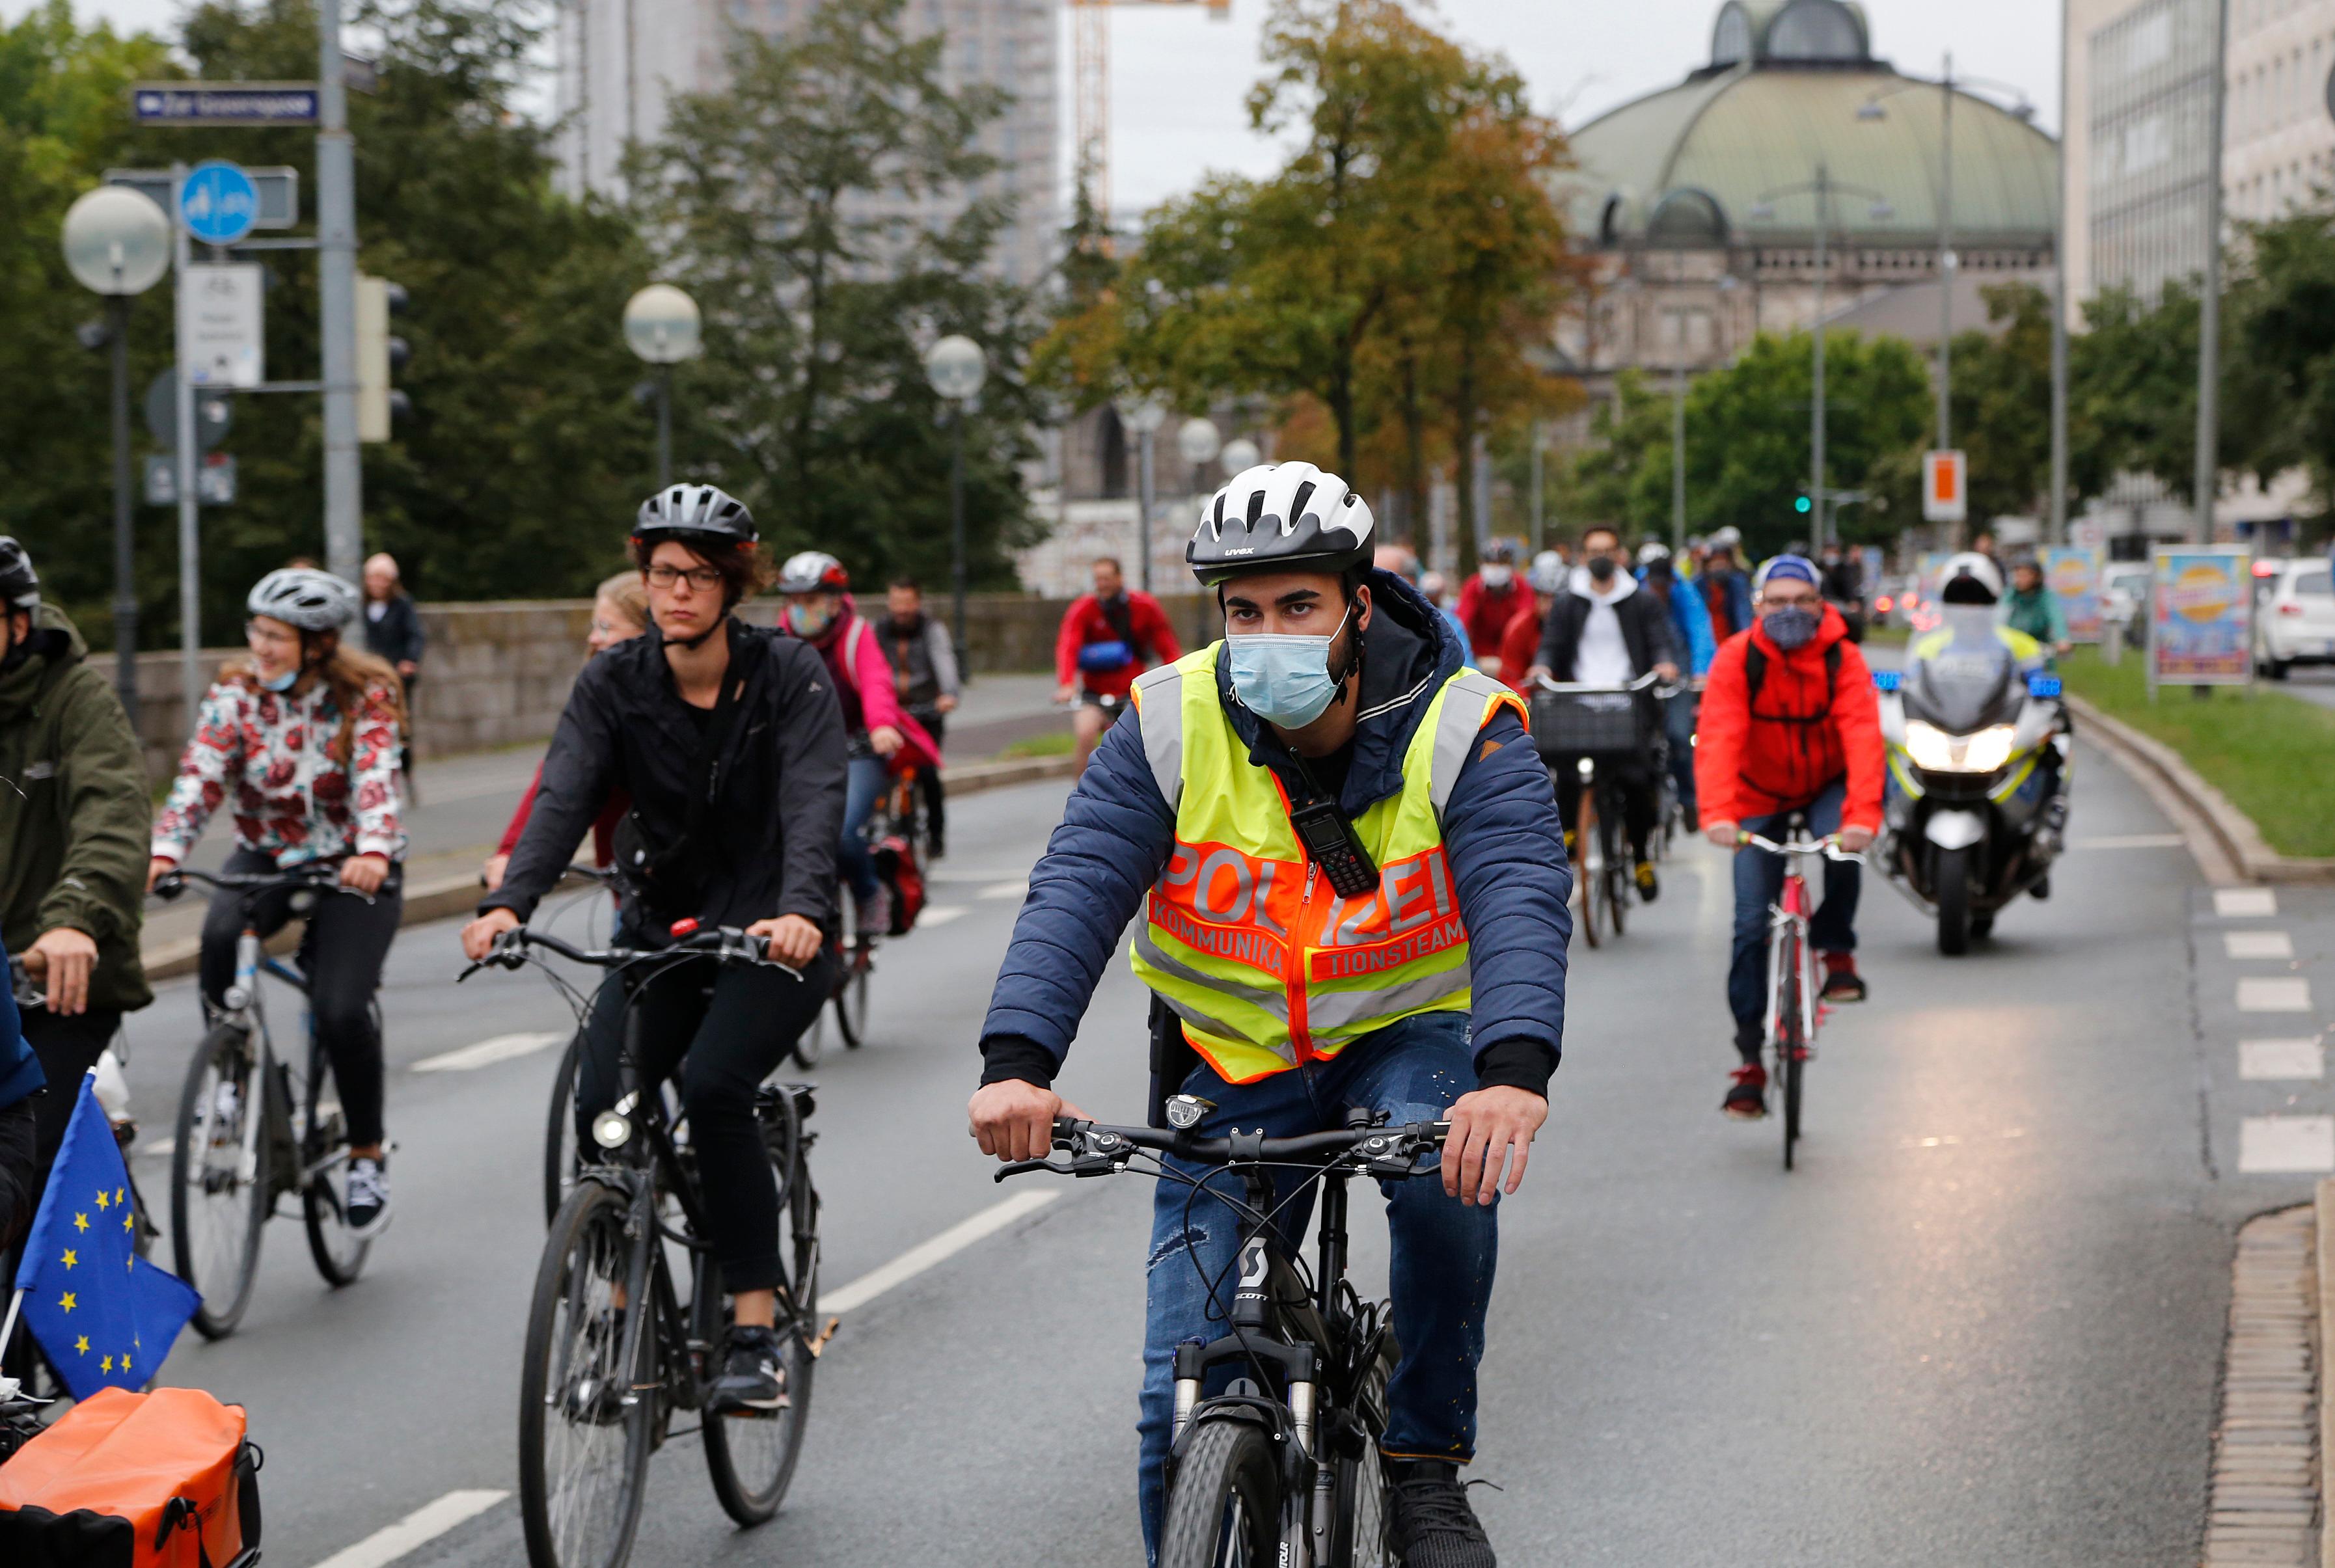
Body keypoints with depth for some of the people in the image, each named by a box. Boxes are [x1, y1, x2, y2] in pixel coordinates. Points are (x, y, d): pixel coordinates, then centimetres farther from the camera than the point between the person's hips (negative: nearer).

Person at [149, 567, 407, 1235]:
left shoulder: (366, 696, -11)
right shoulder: (235, 693, -5)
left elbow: (375, 777, -26)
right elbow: (200, 778, -16)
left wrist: (373, 852, -46)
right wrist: (162, 854, -34)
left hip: (352, 865, -2)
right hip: (266, 855, 2)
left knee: (341, 1011, -20)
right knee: (221, 935, -32)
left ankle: (367, 1156, 4)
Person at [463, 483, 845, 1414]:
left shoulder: (790, 675, -10)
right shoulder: (614, 684, -2)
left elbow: (814, 803, -24)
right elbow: (564, 798, -15)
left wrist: (800, 910, -43)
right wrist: (508, 903, -33)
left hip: (773, 935, -4)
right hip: (663, 928, 4)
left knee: (713, 1085, -28)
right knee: (601, 1107, -16)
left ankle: (756, 1331, -20)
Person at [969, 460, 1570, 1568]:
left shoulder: (1459, 728, -16)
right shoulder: (1170, 726, -11)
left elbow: (1520, 898, -30)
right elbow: (1076, 891, -21)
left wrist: (1514, 1073, -50)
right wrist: (1017, 1061, -39)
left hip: (1404, 1033, -1)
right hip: (1233, 1060, 2)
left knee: (1450, 1167, -35)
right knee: (1187, 1391, -5)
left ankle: (1426, 1462, -15)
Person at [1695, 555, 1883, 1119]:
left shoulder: (1843, 659, -18)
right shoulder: (1738, 659, -19)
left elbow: (1863, 735, -30)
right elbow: (1719, 737, -31)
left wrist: (1862, 814, -46)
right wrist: (1717, 814, -46)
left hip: (1827, 786, 0)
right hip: (1761, 798, 0)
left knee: (1842, 844, -34)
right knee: (1751, 925, -7)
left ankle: (1837, 950, -7)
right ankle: (1750, 1059, 0)